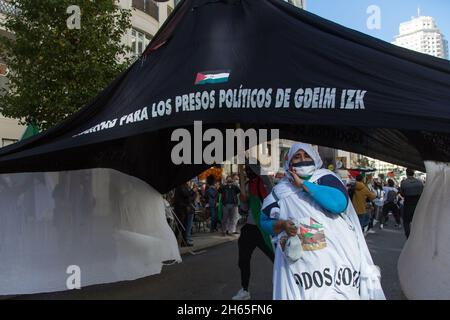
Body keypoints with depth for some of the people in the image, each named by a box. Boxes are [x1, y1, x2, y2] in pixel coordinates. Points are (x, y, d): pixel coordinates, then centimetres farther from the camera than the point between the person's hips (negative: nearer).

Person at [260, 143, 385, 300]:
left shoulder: (325, 178, -1)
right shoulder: (281, 190, 7)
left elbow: (339, 203, -20)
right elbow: (265, 221, 12)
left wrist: (303, 184, -14)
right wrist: (282, 225, -9)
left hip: (334, 258, -1)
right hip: (298, 262, 2)